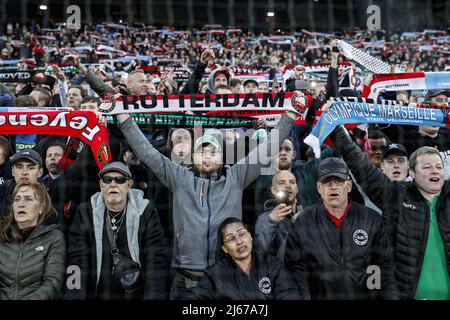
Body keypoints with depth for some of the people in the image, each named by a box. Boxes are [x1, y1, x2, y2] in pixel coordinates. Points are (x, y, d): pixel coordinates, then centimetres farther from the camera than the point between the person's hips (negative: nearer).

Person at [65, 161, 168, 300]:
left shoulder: (147, 214, -4)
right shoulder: (85, 213, 0)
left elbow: (155, 262, -9)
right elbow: (77, 261, -7)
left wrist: (153, 296, -22)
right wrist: (74, 296, -18)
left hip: (136, 294, -1)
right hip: (95, 294, 2)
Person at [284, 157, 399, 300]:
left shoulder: (372, 220, -2)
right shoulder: (302, 223, -5)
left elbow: (384, 268, 1)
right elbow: (296, 271, -5)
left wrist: (391, 296, -7)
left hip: (365, 295, 1)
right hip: (320, 295, -1)